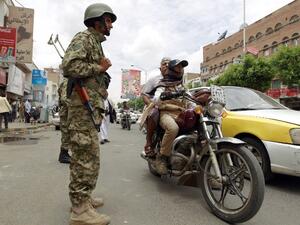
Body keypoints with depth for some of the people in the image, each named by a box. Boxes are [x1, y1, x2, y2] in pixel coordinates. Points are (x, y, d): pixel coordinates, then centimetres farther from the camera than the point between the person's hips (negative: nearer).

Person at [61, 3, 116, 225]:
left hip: (91, 107, 11)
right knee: (88, 158, -10)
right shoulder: (84, 38, -4)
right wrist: (100, 68, -12)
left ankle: (82, 198, 26)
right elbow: (69, 65, -22)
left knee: (85, 157, 14)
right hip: (84, 106, -11)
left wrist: (102, 88, 15)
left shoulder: (96, 43, 25)